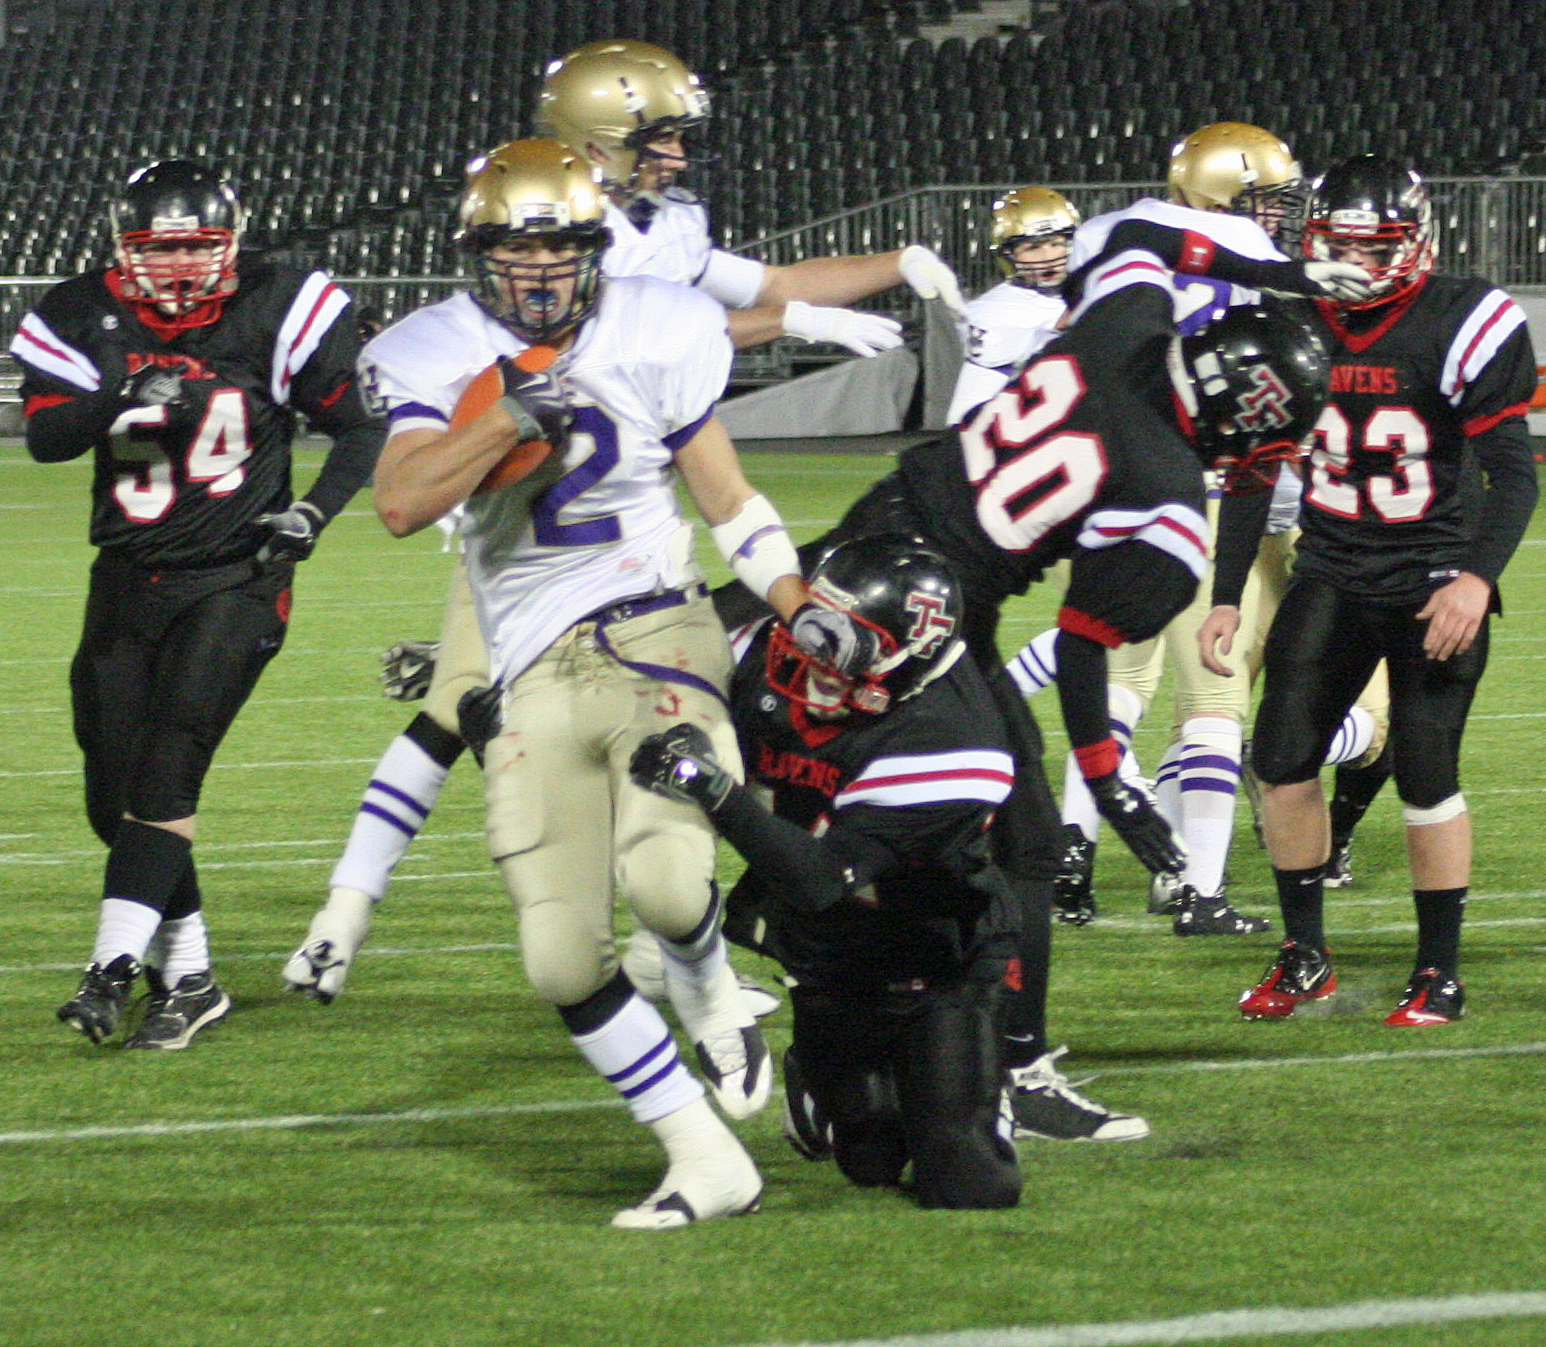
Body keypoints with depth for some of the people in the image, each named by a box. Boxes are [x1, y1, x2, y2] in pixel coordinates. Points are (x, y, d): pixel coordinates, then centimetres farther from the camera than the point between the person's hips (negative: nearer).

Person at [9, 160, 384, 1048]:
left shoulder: (277, 312, -6)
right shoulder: (85, 318, 0)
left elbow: (364, 424, 1)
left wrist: (315, 512, -14)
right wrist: (122, 398, -32)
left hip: (236, 579, -4)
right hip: (130, 578, 4)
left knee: (167, 769, -18)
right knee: (115, 796, 4)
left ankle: (116, 968, -21)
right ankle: (189, 979, 16)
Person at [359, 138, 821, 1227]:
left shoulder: (655, 336, 3)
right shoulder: (439, 357, 2)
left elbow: (729, 498, 14)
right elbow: (401, 505, -15)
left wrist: (802, 607, 8)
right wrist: (508, 419, -25)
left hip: (657, 636, -1)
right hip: (538, 676, 1)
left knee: (664, 875, -27)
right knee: (563, 961, -7)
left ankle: (709, 995, 10)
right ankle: (707, 1164, 7)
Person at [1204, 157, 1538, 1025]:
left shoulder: (1461, 327, -13)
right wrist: (1228, 595, 9)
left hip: (1433, 583, -4)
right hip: (1333, 577, 4)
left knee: (1427, 777, -7)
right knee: (1282, 759, -3)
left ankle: (1442, 971, 6)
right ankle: (1305, 958, 11)